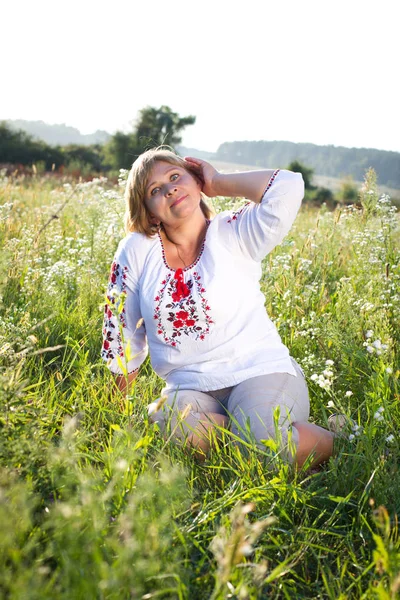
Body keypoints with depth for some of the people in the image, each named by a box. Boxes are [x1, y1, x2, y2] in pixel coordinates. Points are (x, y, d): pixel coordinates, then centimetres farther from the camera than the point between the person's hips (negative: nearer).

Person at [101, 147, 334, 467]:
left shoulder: (233, 235, -1)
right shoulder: (137, 251, 3)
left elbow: (288, 187, -19)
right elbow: (122, 334, 12)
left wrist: (217, 183, -6)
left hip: (260, 372, -2)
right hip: (190, 389, 2)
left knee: (262, 443, -31)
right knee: (169, 419, -32)